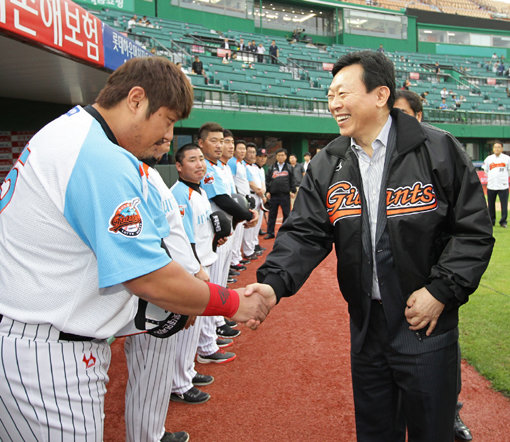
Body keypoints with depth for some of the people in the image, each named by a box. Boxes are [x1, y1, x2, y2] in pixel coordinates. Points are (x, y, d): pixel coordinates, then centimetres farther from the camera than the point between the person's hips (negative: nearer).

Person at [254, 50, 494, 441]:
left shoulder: (438, 150, -10)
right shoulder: (327, 166, 2)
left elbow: (475, 230, -8)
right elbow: (305, 233, -4)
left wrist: (441, 291, -15)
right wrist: (273, 283, -21)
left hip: (428, 322, -3)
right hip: (366, 324, 4)